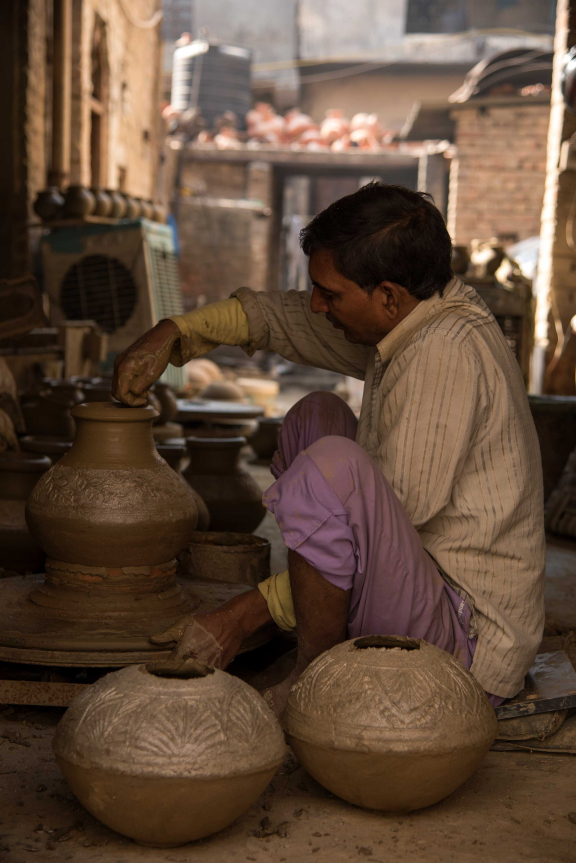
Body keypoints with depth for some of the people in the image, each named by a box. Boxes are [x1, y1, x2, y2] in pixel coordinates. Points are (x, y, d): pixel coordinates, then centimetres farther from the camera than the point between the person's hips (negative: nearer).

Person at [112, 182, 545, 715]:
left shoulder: (447, 353, -23)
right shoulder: (415, 321, 4)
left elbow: (388, 527, -25)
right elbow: (283, 316, 19)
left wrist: (242, 616, -21)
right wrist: (172, 333, 6)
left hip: (466, 646, -10)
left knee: (331, 464, -32)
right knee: (315, 418, 15)